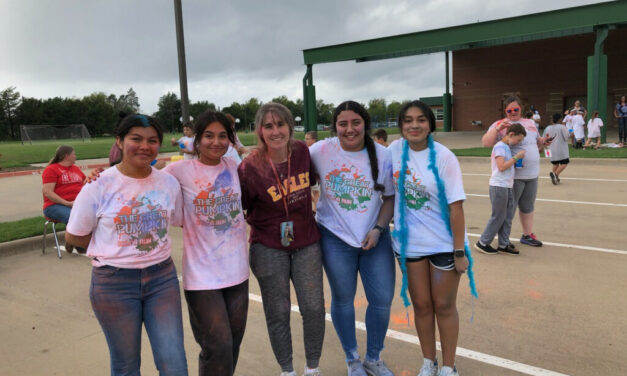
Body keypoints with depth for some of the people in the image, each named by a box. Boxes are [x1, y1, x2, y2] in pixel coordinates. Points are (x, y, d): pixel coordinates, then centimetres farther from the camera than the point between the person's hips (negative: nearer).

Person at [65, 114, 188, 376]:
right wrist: (115, 248, -2)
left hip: (162, 277, 2)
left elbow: (178, 222, 12)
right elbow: (74, 236, -1)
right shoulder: (99, 185, -9)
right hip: (114, 282, -2)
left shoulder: (169, 183, -2)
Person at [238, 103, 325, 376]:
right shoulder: (250, 167, -17)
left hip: (306, 242, 3)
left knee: (313, 307, 5)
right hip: (268, 248, -3)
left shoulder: (302, 151, -6)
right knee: (278, 312, 7)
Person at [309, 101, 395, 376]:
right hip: (335, 238, -1)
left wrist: (378, 229, -9)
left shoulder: (382, 155, -6)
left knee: (382, 300, 7)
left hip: (375, 238, 2)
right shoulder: (321, 151, -10)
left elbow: (390, 197, 2)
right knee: (343, 300, 11)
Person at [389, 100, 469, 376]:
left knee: (444, 306, 10)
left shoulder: (444, 157, -14)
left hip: (444, 244, -3)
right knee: (421, 305, 14)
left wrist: (459, 252, -13)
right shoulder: (395, 150, -4)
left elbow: (455, 206, -13)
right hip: (409, 244, 3)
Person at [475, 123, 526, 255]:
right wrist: (517, 157, -16)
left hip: (507, 186, 9)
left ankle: (504, 244, 18)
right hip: (499, 186, -9)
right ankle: (483, 243, 8)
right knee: (498, 217, -2)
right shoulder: (499, 147, -13)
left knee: (507, 217, 11)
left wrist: (518, 162, 9)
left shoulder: (507, 147, 15)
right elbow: (501, 167, -21)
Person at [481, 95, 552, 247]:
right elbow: (486, 143, -18)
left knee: (527, 207, 18)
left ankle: (527, 235, 32)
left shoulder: (530, 123, 14)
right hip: (513, 176, -7)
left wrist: (543, 142, 6)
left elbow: (537, 143, 27)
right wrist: (497, 129, -29)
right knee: (509, 209, 0)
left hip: (532, 174, 7)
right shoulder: (501, 125, -6)